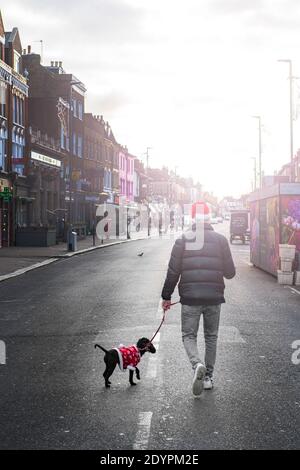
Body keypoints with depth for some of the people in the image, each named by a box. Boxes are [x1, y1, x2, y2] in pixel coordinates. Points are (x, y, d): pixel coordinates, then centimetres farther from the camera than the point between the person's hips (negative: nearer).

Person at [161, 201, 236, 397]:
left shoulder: (183, 240, -2)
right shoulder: (221, 239, 0)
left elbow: (173, 271, -3)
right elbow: (230, 272, 1)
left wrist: (166, 296, 7)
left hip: (190, 298, -1)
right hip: (214, 298, 1)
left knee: (189, 335, 8)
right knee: (211, 337, 17)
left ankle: (198, 364, -20)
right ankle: (208, 377, 18)